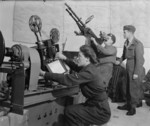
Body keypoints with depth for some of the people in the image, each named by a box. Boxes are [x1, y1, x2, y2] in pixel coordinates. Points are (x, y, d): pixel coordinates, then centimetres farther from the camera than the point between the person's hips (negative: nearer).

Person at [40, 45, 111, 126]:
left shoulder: (89, 72, -24)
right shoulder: (89, 68, 4)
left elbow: (67, 79, -29)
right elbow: (76, 67, 25)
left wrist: (44, 74, -25)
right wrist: (65, 59, 20)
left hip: (101, 112, -9)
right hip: (99, 107, 9)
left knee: (69, 111, -12)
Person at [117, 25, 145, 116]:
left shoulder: (138, 44, -17)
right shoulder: (126, 43, 6)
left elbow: (139, 59, -17)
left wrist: (136, 73, -17)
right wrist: (120, 61, 2)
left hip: (136, 70, -7)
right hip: (129, 69, 7)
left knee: (134, 88, 2)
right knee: (129, 88, 14)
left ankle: (133, 107, 15)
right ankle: (129, 104, 27)